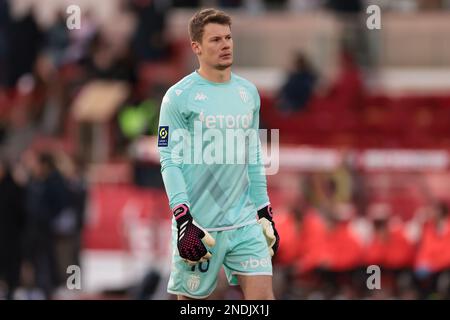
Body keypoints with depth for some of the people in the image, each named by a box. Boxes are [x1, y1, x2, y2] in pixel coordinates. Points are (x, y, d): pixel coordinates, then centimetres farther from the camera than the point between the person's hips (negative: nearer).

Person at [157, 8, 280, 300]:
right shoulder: (179, 97, -5)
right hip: (198, 224, -4)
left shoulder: (249, 92, 12)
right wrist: (183, 219, -17)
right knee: (190, 297, 1)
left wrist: (265, 215, 16)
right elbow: (170, 161, -8)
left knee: (263, 295, -6)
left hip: (245, 221, 4)